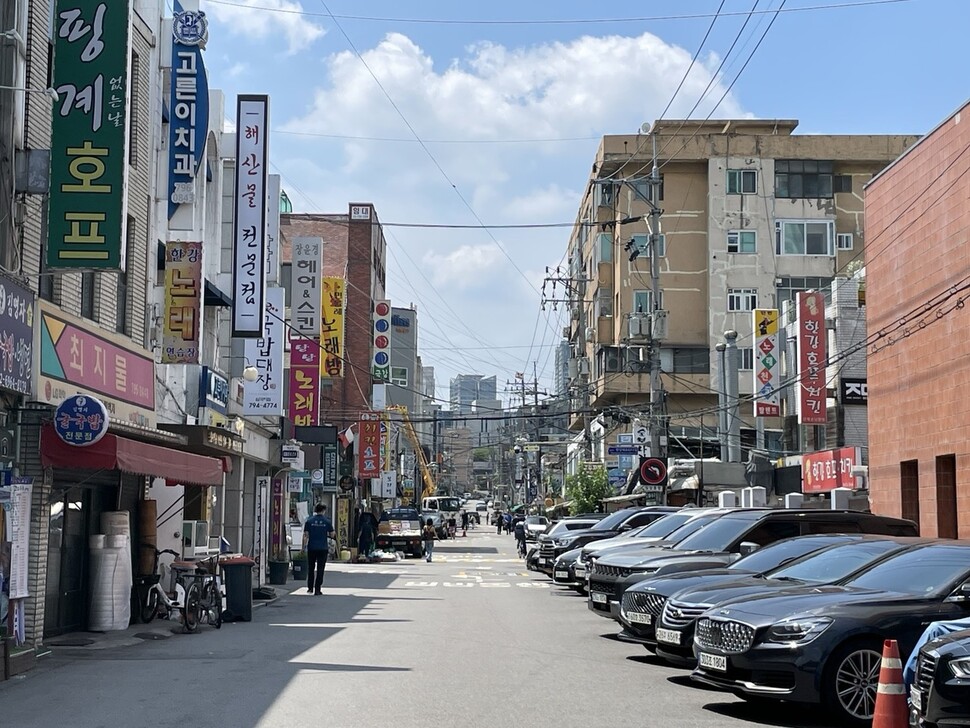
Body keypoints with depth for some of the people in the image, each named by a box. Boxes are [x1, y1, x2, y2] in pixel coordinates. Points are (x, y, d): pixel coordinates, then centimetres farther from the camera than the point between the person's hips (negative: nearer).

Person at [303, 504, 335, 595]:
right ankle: (317, 589, 1)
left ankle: (310, 587, 17)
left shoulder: (309, 521, -1)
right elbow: (331, 534, 3)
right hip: (323, 548, -1)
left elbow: (305, 535, -3)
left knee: (310, 568, 15)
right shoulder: (327, 521, -2)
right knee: (320, 569, 3)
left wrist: (304, 546, 3)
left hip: (311, 548, 1)